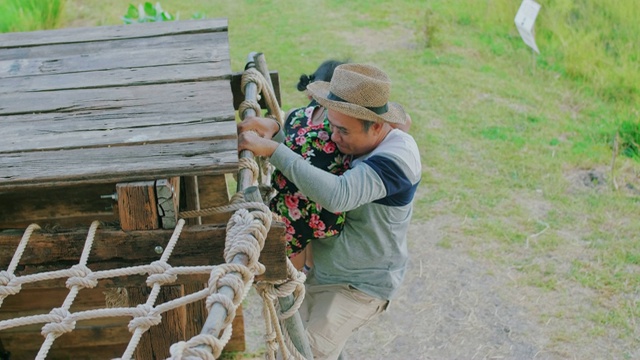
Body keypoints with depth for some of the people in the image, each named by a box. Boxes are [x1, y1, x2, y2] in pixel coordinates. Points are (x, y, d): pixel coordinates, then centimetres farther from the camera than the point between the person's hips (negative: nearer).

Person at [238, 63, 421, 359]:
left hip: (360, 286, -7)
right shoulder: (352, 137, -6)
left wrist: (272, 149, -40)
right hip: (319, 270, 8)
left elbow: (337, 195, -45)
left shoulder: (397, 156, -29)